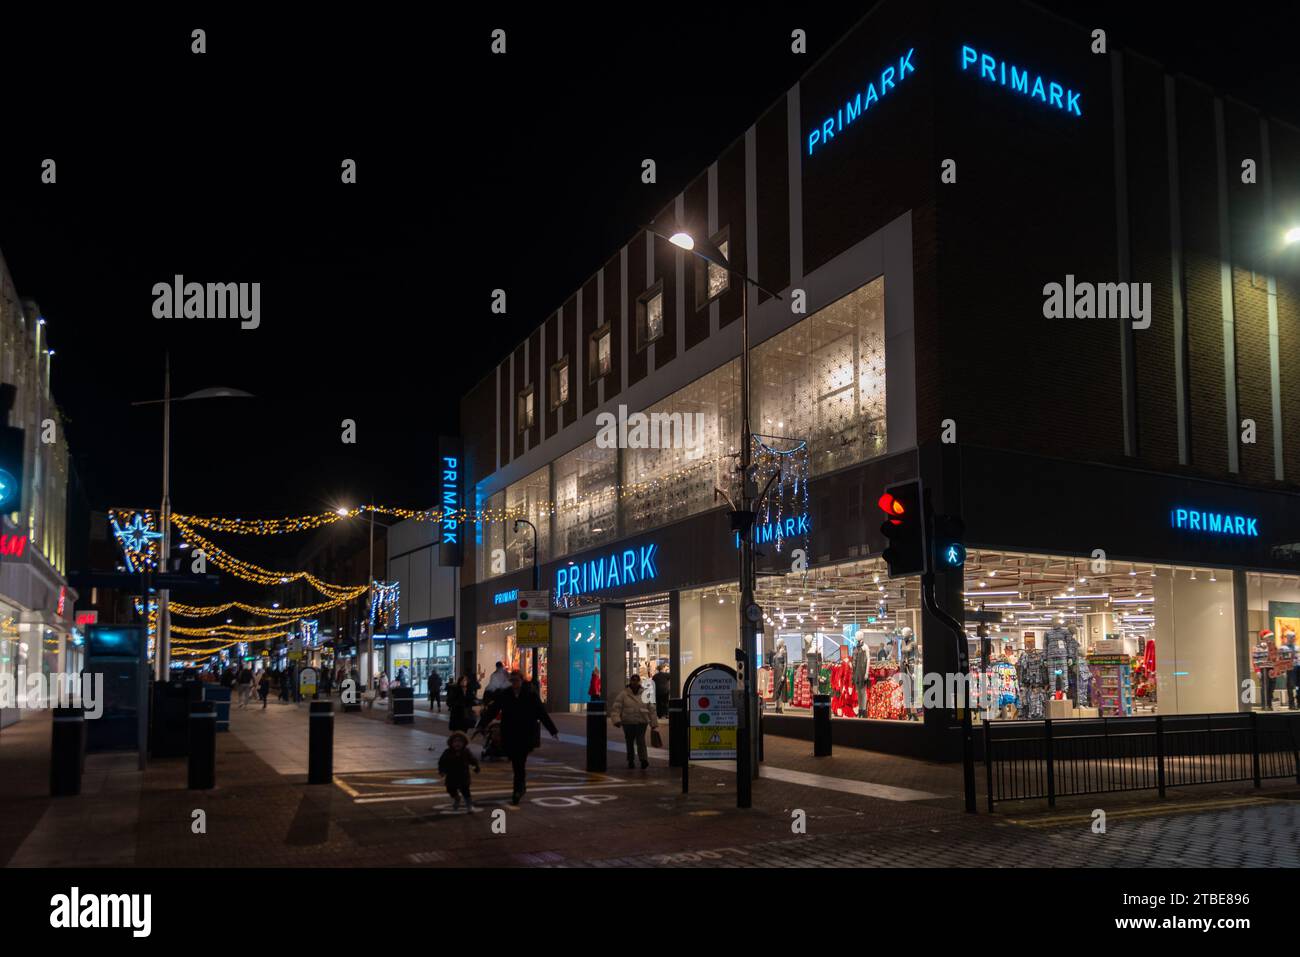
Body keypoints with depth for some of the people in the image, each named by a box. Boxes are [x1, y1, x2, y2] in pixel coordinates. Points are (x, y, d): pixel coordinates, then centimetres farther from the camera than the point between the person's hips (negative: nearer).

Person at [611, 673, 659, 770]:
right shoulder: (623, 694, -1)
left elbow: (651, 710, 11)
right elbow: (616, 708, -8)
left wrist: (654, 723, 11)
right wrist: (616, 720, -21)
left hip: (641, 722, 0)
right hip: (628, 723, 0)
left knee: (641, 740, -15)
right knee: (629, 742, 7)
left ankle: (644, 760, -23)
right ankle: (630, 761, 21)